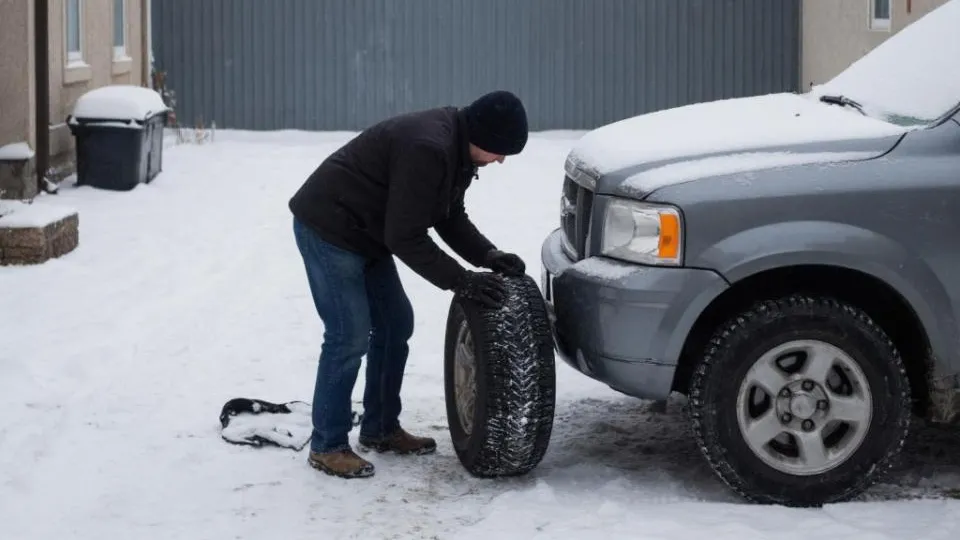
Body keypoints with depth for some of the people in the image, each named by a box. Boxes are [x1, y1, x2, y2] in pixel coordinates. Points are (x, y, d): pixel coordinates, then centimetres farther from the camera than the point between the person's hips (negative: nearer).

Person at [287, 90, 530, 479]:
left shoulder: (458, 147, 1)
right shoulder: (427, 148, -30)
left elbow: (450, 217, 9)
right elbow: (406, 237, -29)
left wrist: (487, 256, -7)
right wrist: (461, 281, -26)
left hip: (365, 232, 10)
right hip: (327, 227, -10)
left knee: (395, 324, 12)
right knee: (350, 336, -11)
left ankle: (380, 429, 22)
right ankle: (327, 446, -2)